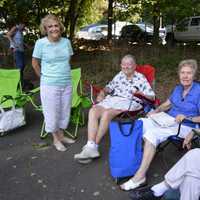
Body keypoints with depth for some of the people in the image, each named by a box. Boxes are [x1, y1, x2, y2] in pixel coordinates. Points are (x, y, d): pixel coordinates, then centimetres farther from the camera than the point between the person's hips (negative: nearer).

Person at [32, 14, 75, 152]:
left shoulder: (66, 42, 0)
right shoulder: (40, 43, -11)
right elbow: (35, 63, 0)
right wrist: (44, 77, 6)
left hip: (67, 84, 4)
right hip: (50, 85, -4)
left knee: (64, 111, 15)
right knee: (52, 113, 6)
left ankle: (61, 135, 35)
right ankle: (56, 139, 26)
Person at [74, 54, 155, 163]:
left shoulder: (140, 78, 9)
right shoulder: (120, 75, 23)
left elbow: (152, 97, 5)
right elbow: (109, 87, 28)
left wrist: (140, 93, -13)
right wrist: (102, 92, 7)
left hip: (128, 102, -5)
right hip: (111, 99, 5)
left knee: (106, 113, -34)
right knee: (93, 111, -26)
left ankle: (94, 146, -23)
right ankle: (90, 147, -31)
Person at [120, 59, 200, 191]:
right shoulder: (178, 88, 9)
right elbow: (167, 104, 20)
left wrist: (187, 117, -25)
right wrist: (156, 111, 2)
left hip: (185, 127, -8)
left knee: (152, 133, -30)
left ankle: (140, 176, -26)